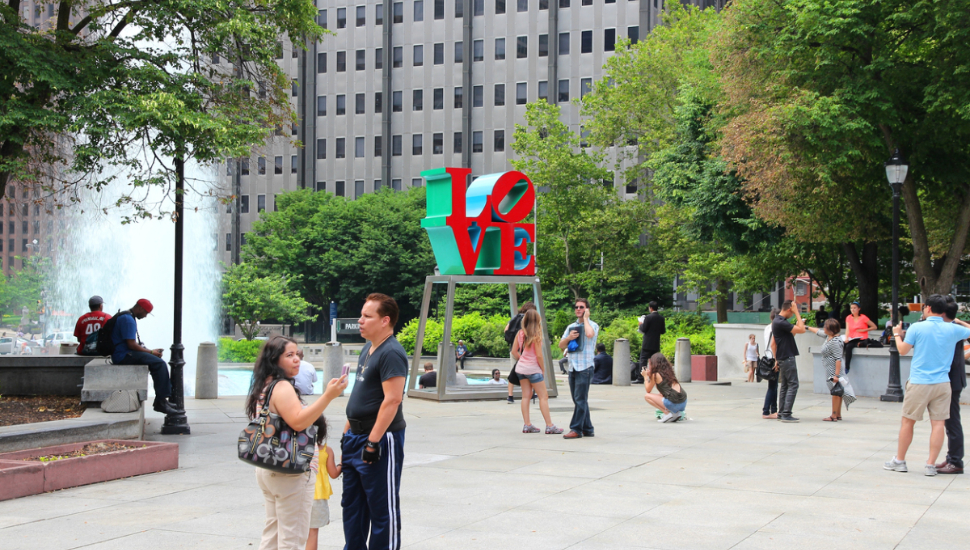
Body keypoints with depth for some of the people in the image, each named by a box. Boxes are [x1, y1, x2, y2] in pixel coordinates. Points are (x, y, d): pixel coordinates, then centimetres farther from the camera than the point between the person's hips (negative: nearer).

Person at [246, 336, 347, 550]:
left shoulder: (264, 387, 13)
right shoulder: (282, 387, -18)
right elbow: (298, 422, -30)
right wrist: (328, 396, -34)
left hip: (267, 470, 10)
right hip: (289, 474, -10)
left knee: (272, 532, 16)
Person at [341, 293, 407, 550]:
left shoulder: (391, 353, -17)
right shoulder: (367, 350, 14)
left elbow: (392, 399, -24)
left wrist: (373, 442, -25)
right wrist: (347, 432, 19)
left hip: (380, 438, -10)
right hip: (356, 437, 10)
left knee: (382, 507, -1)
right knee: (352, 503, 16)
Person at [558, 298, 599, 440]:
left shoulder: (593, 325, 0)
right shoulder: (571, 327, 19)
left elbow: (589, 334, -24)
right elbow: (561, 345, 16)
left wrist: (585, 318, -9)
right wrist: (569, 338, -4)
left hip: (585, 367, -7)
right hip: (572, 367, 7)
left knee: (580, 400, -10)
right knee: (578, 400, 8)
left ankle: (576, 429, -9)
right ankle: (587, 429, 14)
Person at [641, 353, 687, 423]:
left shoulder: (655, 375, -2)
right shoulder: (669, 372, 19)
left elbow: (648, 390, 11)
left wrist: (645, 376, 24)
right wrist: (650, 375, 30)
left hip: (673, 403, -8)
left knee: (647, 396, 6)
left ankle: (668, 413, -5)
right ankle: (677, 413, 12)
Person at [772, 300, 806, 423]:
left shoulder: (777, 321, 14)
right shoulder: (781, 322, -18)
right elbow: (802, 330, -20)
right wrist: (797, 313, -15)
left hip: (782, 358, 10)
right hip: (787, 357, -10)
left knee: (784, 385, 12)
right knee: (793, 385, -9)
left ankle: (782, 413, 15)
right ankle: (786, 414, -12)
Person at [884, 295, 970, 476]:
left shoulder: (916, 328, -7)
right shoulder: (953, 330, 1)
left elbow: (903, 350, 1)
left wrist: (897, 334, 18)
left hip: (919, 383, -2)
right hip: (942, 383, 2)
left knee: (907, 421, 10)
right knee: (938, 423, 2)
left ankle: (899, 461, 18)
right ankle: (931, 465, 1)